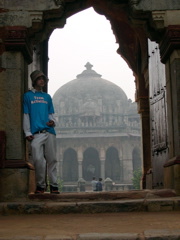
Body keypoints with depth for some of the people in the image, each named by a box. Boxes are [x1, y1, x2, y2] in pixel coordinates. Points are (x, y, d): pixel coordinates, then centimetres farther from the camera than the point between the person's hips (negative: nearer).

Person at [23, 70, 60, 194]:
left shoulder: (47, 97, 21)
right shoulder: (28, 96, 11)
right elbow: (26, 115, 6)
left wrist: (52, 121, -4)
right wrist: (27, 132, -3)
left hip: (50, 132, 3)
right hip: (36, 133, -3)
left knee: (52, 159, 2)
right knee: (38, 159, -10)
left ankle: (54, 185, 6)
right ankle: (41, 185, 2)